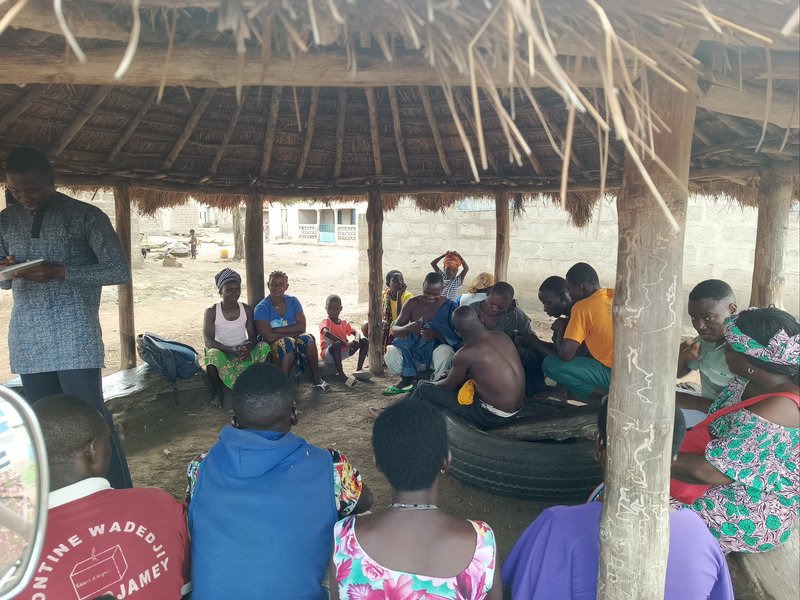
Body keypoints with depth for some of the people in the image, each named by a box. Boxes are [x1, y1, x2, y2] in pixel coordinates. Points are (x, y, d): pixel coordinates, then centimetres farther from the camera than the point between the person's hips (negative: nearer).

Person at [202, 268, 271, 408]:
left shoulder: (247, 309, 1)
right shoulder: (212, 311, -8)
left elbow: (252, 337, -1)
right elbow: (208, 341, -16)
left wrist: (247, 347, -25)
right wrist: (230, 349, -31)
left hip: (244, 352, 3)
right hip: (222, 352, -3)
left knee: (264, 346, -25)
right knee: (213, 354, -38)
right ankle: (217, 391, -13)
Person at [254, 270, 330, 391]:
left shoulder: (293, 301, 2)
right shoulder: (261, 308, -10)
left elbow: (302, 327, -9)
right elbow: (268, 337, -21)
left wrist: (277, 330, -17)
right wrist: (293, 332, -15)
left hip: (294, 340, 4)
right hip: (272, 345, -4)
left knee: (308, 339, -27)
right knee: (287, 343, -35)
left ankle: (316, 380, -15)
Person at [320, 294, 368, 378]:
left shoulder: (344, 323, 11)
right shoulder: (325, 322, -10)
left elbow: (356, 333, 4)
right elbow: (326, 333, -32)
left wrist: (356, 340, -22)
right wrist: (345, 343, -38)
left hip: (342, 352, 7)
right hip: (327, 355, -7)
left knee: (364, 341, -1)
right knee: (337, 344, -40)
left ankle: (359, 368, -5)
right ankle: (341, 373, -34)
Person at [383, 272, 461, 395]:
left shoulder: (449, 307, -7)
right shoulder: (412, 303, -1)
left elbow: (456, 337, -10)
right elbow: (394, 330, -1)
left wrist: (436, 335, -30)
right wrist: (408, 328, -25)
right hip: (413, 351, 2)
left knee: (445, 352, -36)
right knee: (391, 354, -25)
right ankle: (406, 380, 6)